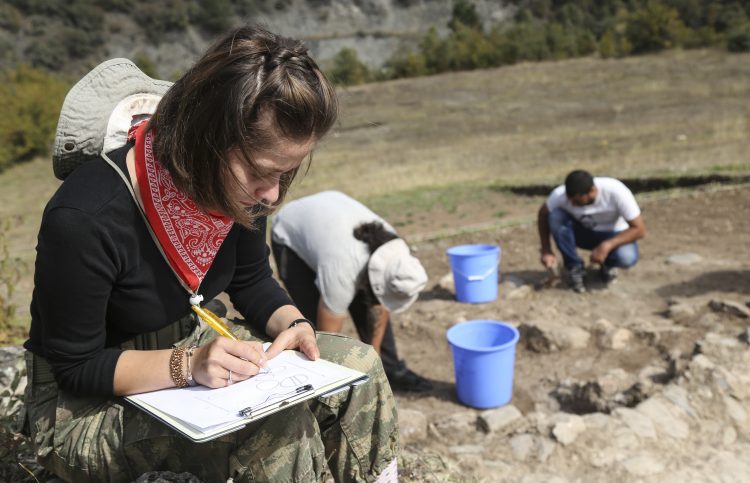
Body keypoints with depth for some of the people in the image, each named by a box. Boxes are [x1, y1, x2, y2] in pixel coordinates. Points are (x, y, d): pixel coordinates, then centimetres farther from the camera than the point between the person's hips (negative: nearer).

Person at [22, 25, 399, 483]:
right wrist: (188, 365, -33)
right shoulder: (85, 219, -31)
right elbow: (76, 366, -19)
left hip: (191, 348, 6)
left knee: (359, 366, -7)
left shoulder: (237, 182, -13)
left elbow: (252, 282, 2)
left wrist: (292, 323, -18)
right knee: (276, 423, -29)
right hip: (86, 401, -5)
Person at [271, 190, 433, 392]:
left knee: (372, 309, -1)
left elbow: (380, 308, -9)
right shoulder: (342, 272, -43)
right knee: (314, 319, -16)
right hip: (291, 236, -5)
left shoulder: (391, 249, -25)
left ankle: (391, 370, 13)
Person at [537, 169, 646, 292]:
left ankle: (608, 264, 2)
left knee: (627, 257, -36)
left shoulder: (616, 192, -31)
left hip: (612, 235, -2)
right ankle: (574, 268, -11)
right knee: (555, 216, -29)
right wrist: (546, 251, -16)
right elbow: (543, 214, -7)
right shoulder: (560, 194, -26)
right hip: (582, 232, 2)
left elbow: (639, 229, -25)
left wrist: (607, 246, -37)